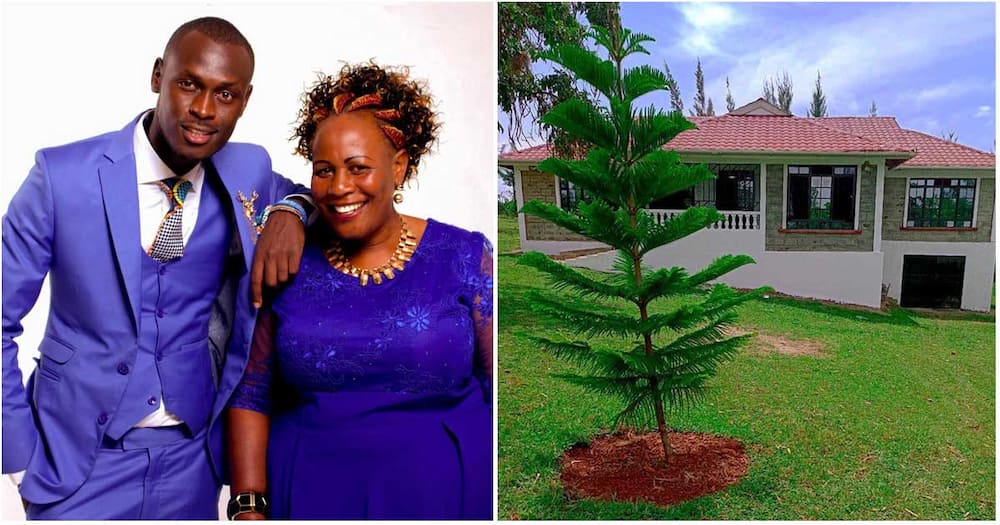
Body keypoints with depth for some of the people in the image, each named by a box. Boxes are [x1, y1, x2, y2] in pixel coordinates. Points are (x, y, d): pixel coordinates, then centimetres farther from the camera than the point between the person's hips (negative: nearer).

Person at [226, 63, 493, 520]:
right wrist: (249, 506, -3)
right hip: (310, 492, 2)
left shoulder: (463, 258, -7)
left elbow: (503, 390, -6)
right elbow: (250, 396, 3)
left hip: (443, 489, -1)